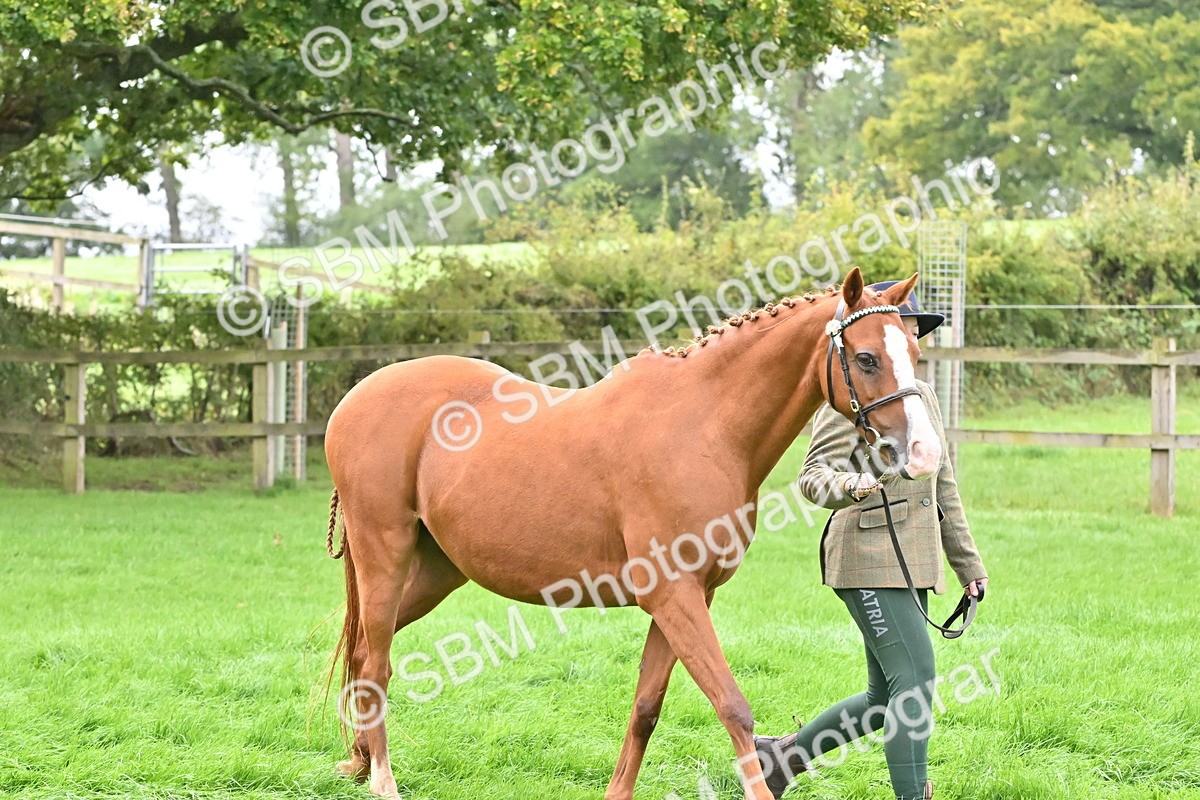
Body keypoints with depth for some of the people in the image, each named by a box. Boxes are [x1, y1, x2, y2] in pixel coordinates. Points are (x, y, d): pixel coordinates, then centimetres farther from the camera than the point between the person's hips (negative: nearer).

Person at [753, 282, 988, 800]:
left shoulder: (923, 396, 17)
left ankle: (781, 756, 25)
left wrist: (968, 563, 22)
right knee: (915, 680, -15)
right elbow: (814, 475, -16)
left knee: (887, 699, 10)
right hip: (869, 558, -8)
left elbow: (944, 487, 22)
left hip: (914, 562, 8)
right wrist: (852, 487, -38)